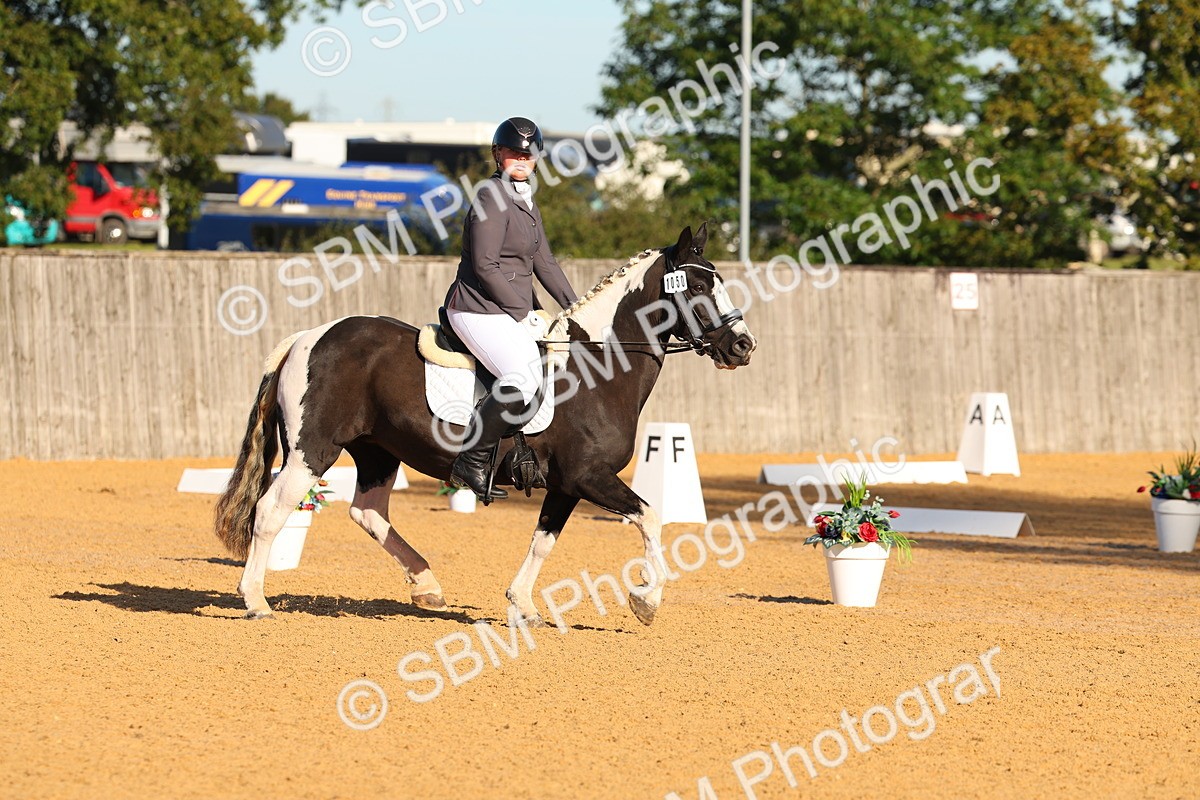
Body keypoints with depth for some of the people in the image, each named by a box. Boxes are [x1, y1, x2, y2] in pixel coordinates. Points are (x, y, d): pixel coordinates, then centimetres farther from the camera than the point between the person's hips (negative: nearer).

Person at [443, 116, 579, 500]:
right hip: (478, 309, -10)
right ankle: (471, 461, -21)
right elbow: (485, 266, -17)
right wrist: (523, 312, -16)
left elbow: (543, 263, 20)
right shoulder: (492, 196, -11)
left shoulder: (526, 201, 18)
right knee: (523, 377, -28)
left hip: (513, 311, 10)